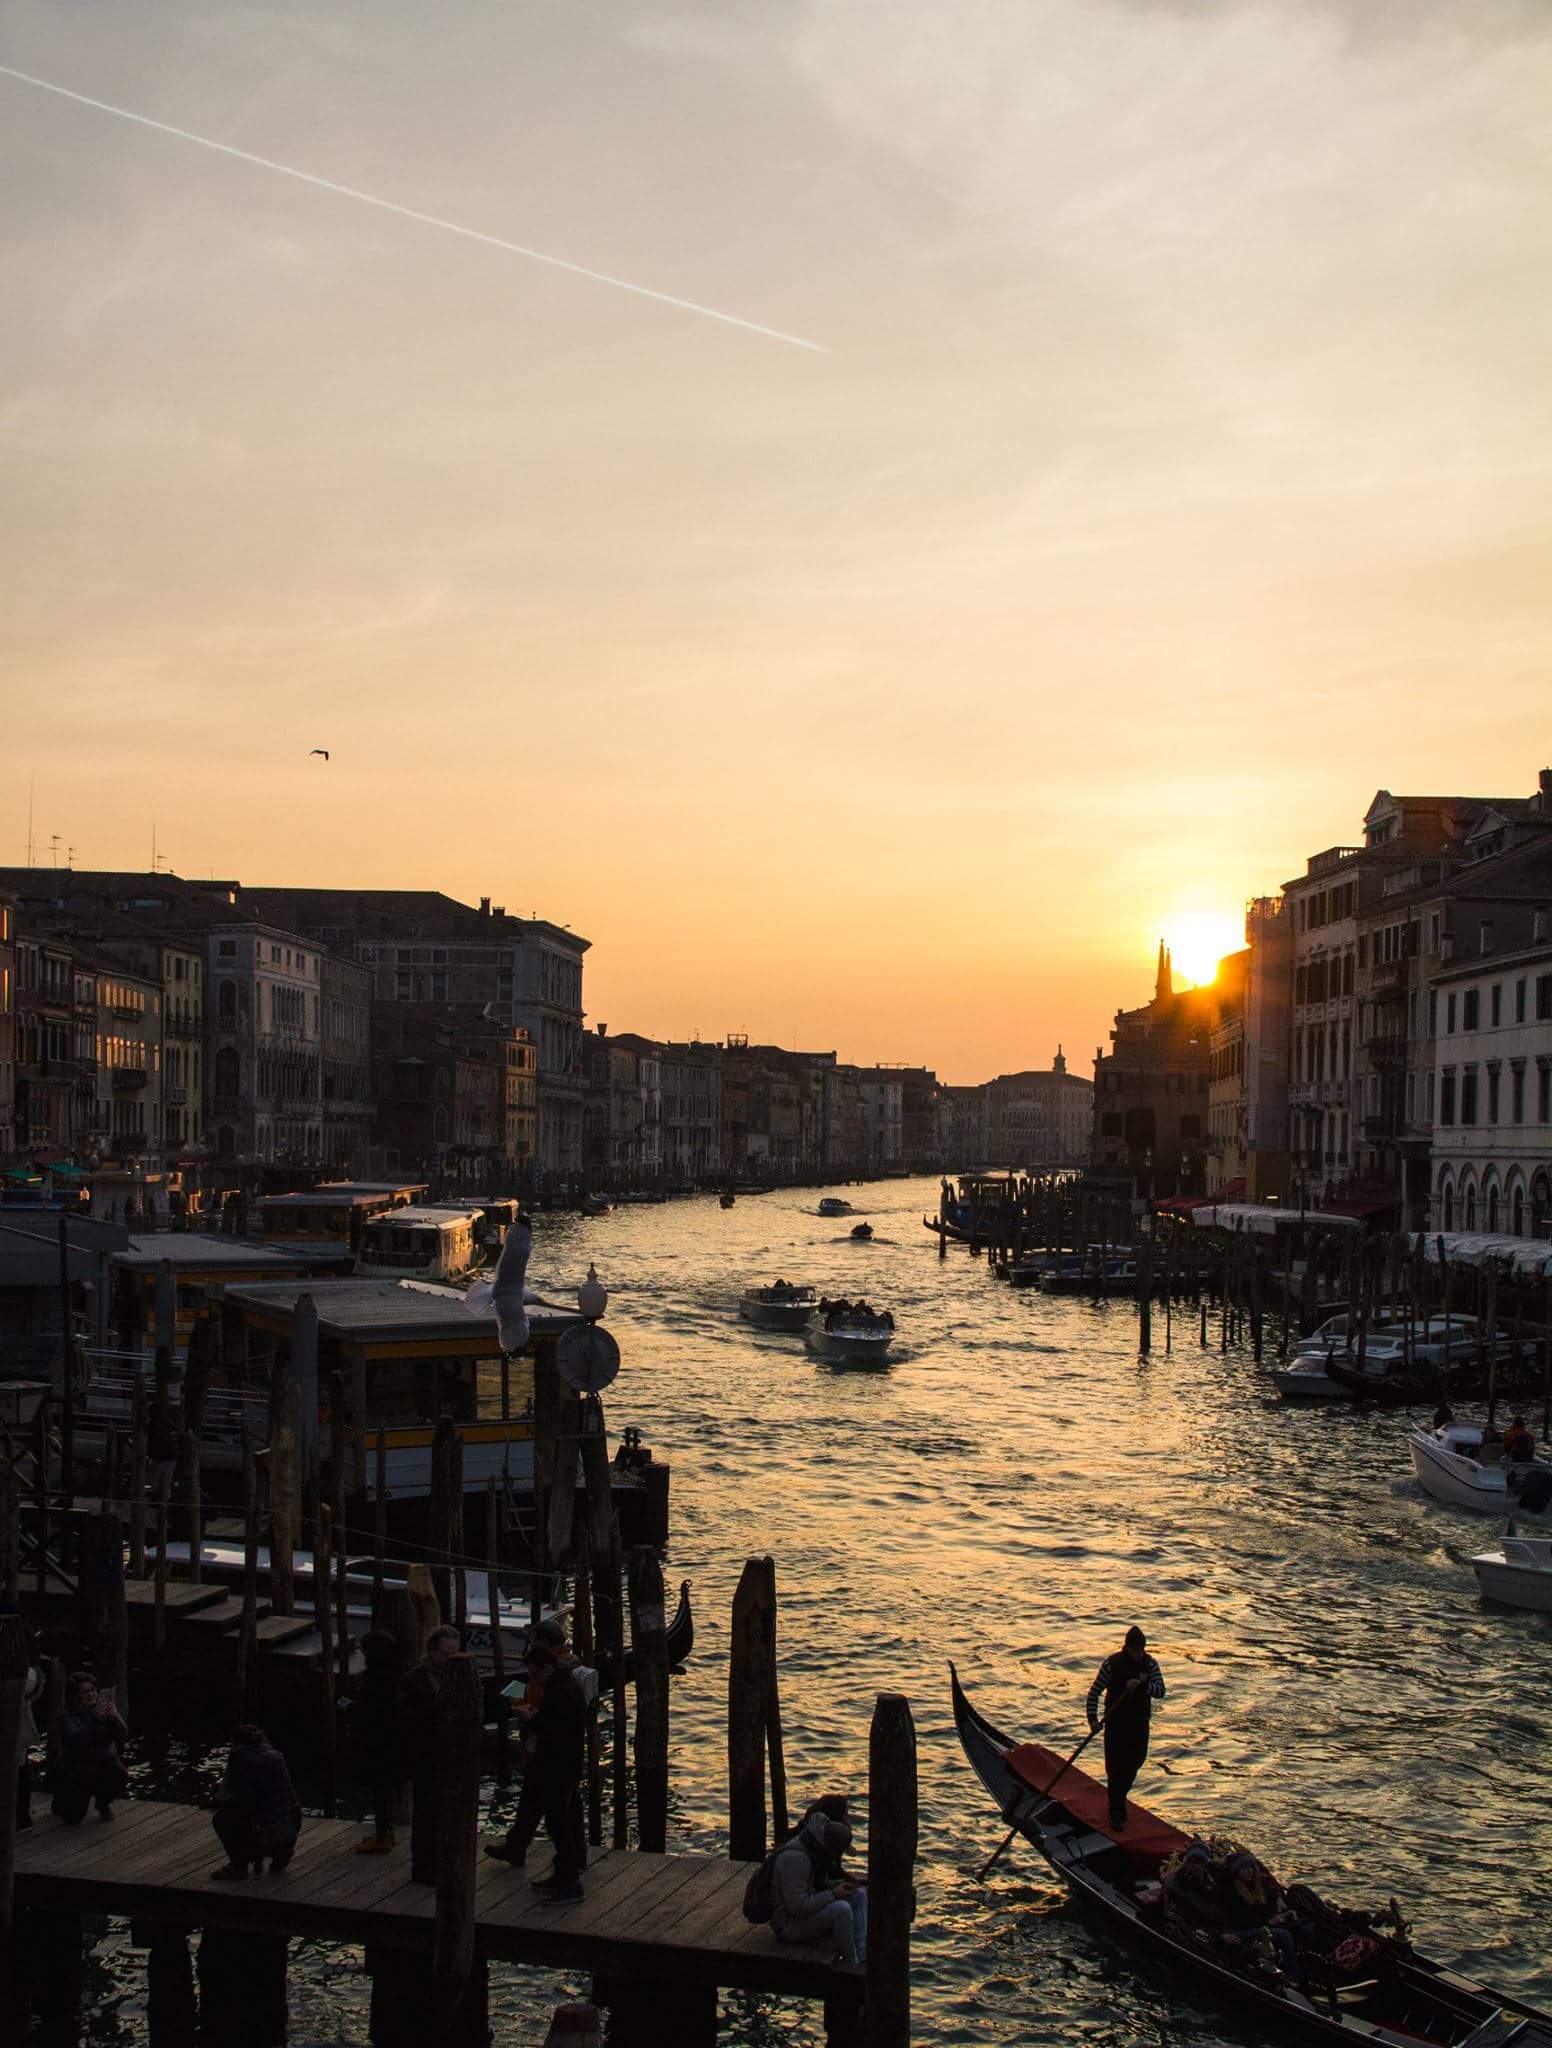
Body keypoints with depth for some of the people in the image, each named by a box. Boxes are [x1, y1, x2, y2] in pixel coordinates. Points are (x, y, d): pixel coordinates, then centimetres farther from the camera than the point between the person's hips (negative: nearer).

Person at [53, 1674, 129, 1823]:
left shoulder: (105, 1707, -2)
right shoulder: (68, 1716, -10)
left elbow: (124, 1736, -11)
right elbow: (74, 1741, -29)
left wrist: (116, 1718, -30)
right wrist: (94, 1718, -37)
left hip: (105, 1762, 2)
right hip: (77, 1769, -2)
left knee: (120, 1776, -30)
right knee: (74, 1819, -11)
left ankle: (103, 1805, 3)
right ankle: (63, 1798, 27)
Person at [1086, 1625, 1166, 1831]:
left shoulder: (1149, 1664, -4)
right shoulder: (1112, 1664, -13)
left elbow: (1161, 1691, -14)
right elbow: (1094, 1692, -9)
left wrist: (1142, 1685, -32)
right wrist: (1092, 1718, -20)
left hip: (1140, 1723, 3)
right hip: (1116, 1722, -3)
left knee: (1134, 1763, 14)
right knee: (1115, 1768, -3)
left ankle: (1118, 1797, 40)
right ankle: (1117, 1815, 7)